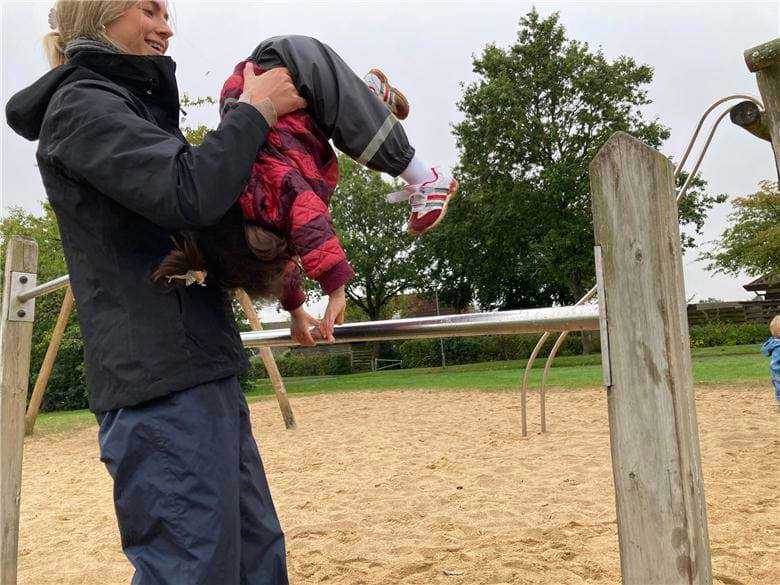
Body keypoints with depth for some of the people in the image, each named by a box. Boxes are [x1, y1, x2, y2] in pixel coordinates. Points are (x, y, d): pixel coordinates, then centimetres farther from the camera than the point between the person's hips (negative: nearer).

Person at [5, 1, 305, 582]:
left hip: (205, 368, 10)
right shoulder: (80, 104, -4)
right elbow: (190, 195, -21)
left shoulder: (134, 106, 25)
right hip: (160, 380, -10)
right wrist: (255, 109, -7)